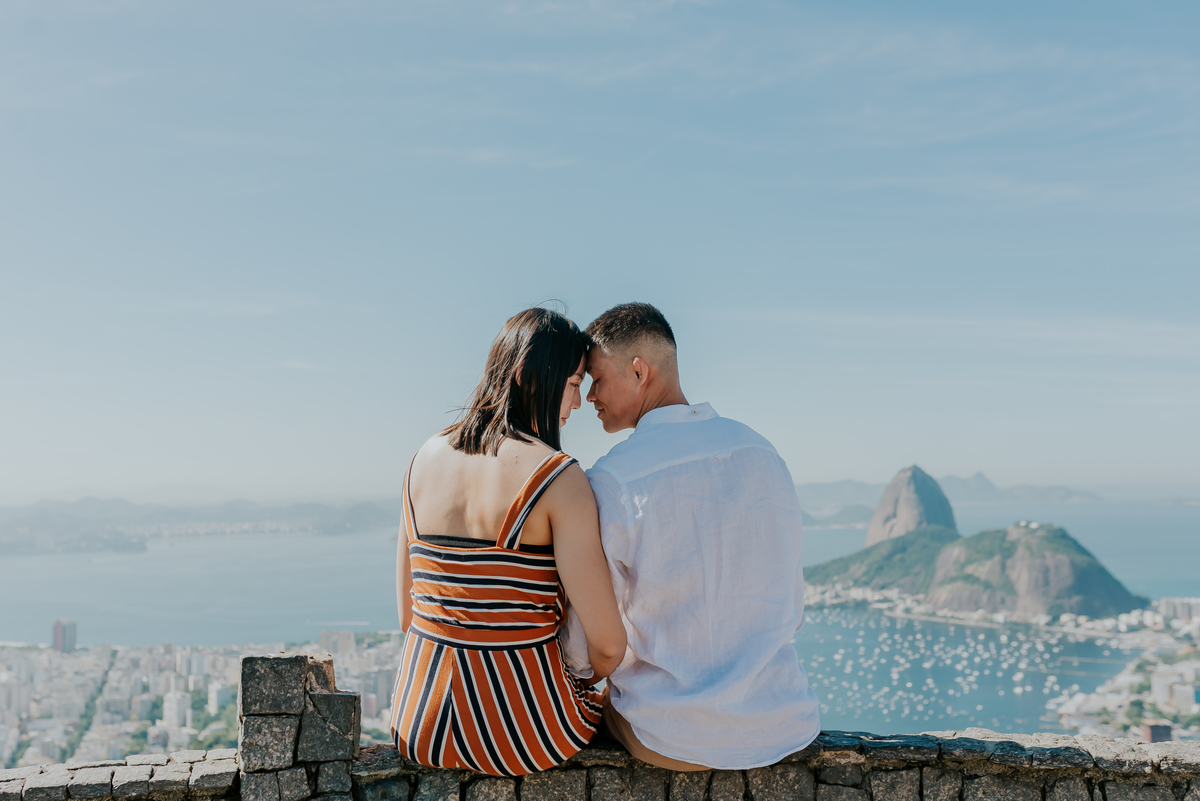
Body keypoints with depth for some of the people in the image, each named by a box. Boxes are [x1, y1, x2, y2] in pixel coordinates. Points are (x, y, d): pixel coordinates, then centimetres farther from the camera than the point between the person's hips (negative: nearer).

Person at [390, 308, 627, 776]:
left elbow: (408, 617, 7)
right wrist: (591, 676, 6)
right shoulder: (558, 478, -17)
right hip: (520, 736, -5)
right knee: (609, 699, 32)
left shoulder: (425, 458, 1)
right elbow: (608, 644, -16)